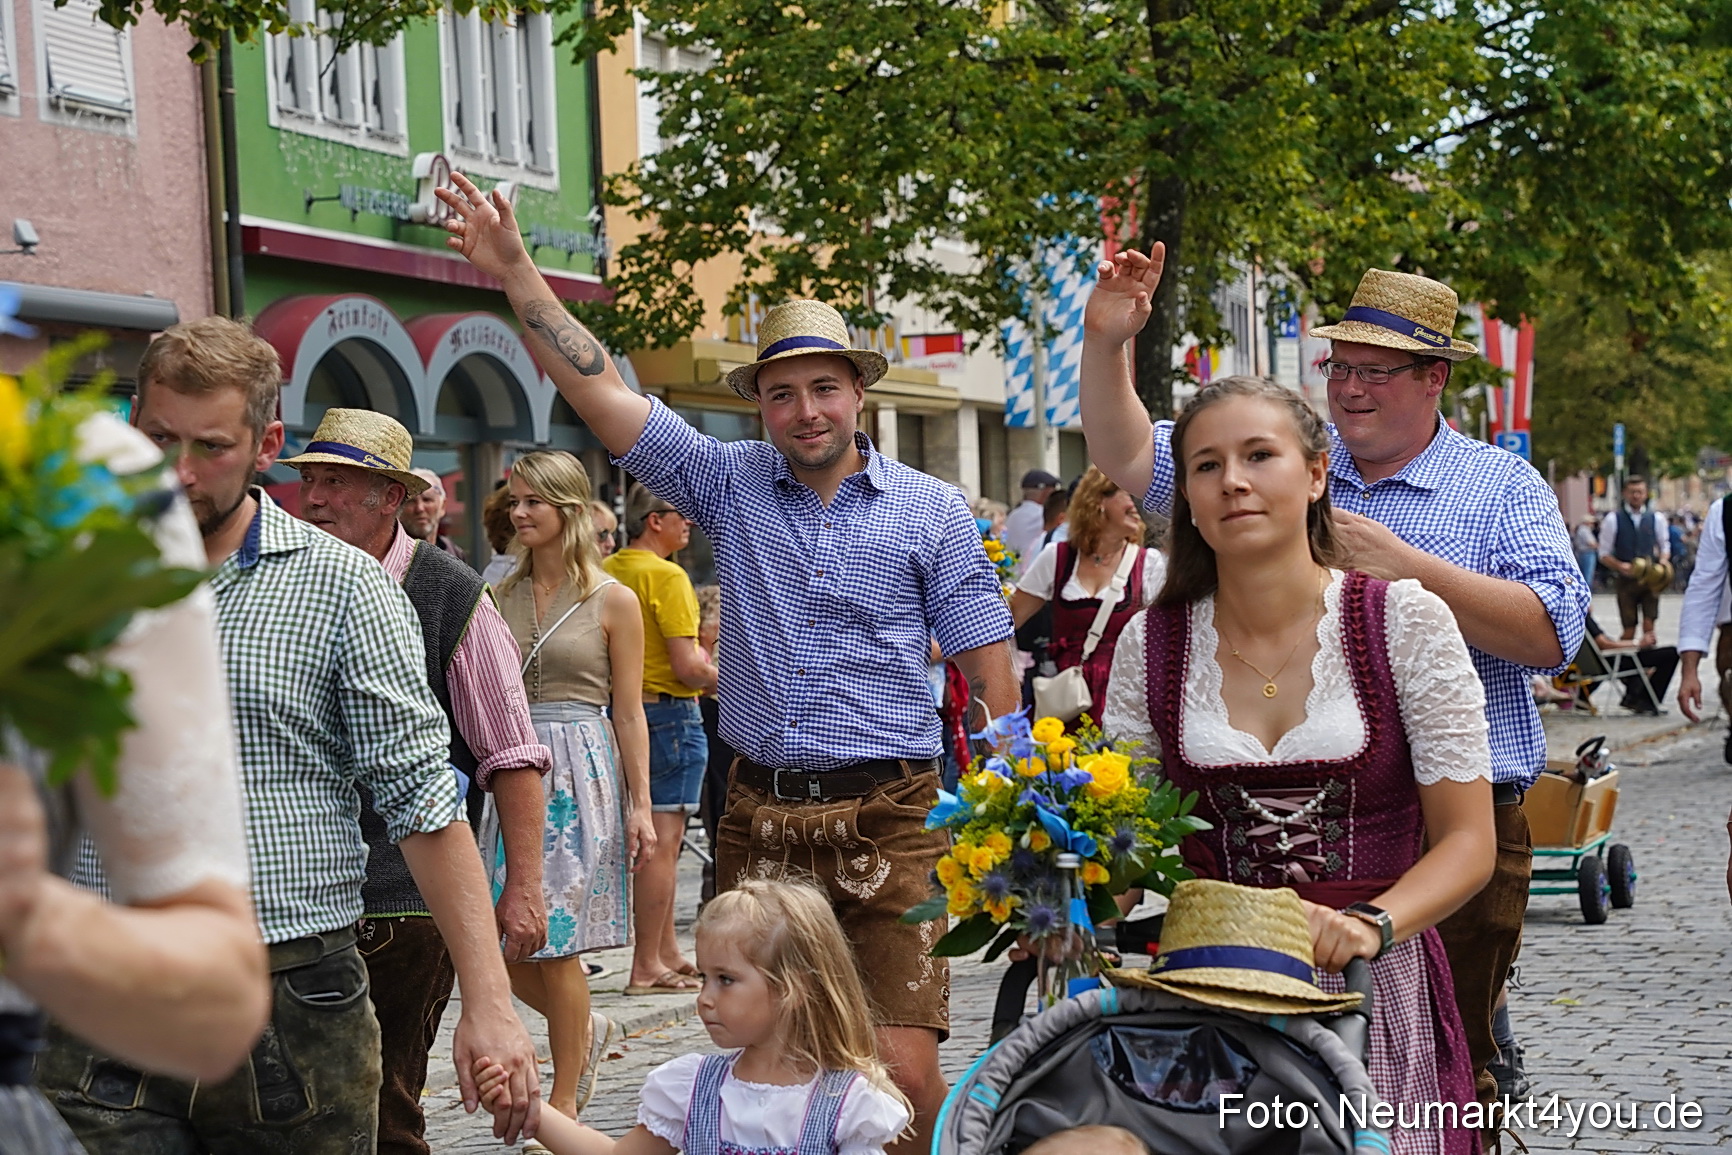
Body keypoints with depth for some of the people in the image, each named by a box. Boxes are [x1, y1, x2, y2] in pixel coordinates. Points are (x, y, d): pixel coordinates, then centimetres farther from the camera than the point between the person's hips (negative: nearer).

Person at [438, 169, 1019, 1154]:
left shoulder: (930, 510, 3)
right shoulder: (730, 485, 7)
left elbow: (988, 669, 3)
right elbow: (601, 391, 3)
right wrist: (515, 272, -4)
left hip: (889, 817, -2)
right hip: (762, 817, 3)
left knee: (904, 1067, -9)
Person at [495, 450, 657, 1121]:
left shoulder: (612, 600, -1)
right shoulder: (502, 596, 10)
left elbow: (629, 713, 0)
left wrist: (640, 806, -4)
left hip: (580, 774, -4)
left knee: (554, 943, -4)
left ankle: (563, 1104, 9)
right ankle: (585, 1030, 30)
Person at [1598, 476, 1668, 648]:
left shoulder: (1656, 518, 7)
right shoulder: (1613, 519, 1)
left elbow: (1665, 547, 15)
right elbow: (1604, 554, 3)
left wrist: (1662, 562, -8)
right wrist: (1620, 566, -16)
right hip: (1625, 580, -1)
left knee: (1649, 626, -8)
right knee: (1629, 629, 0)